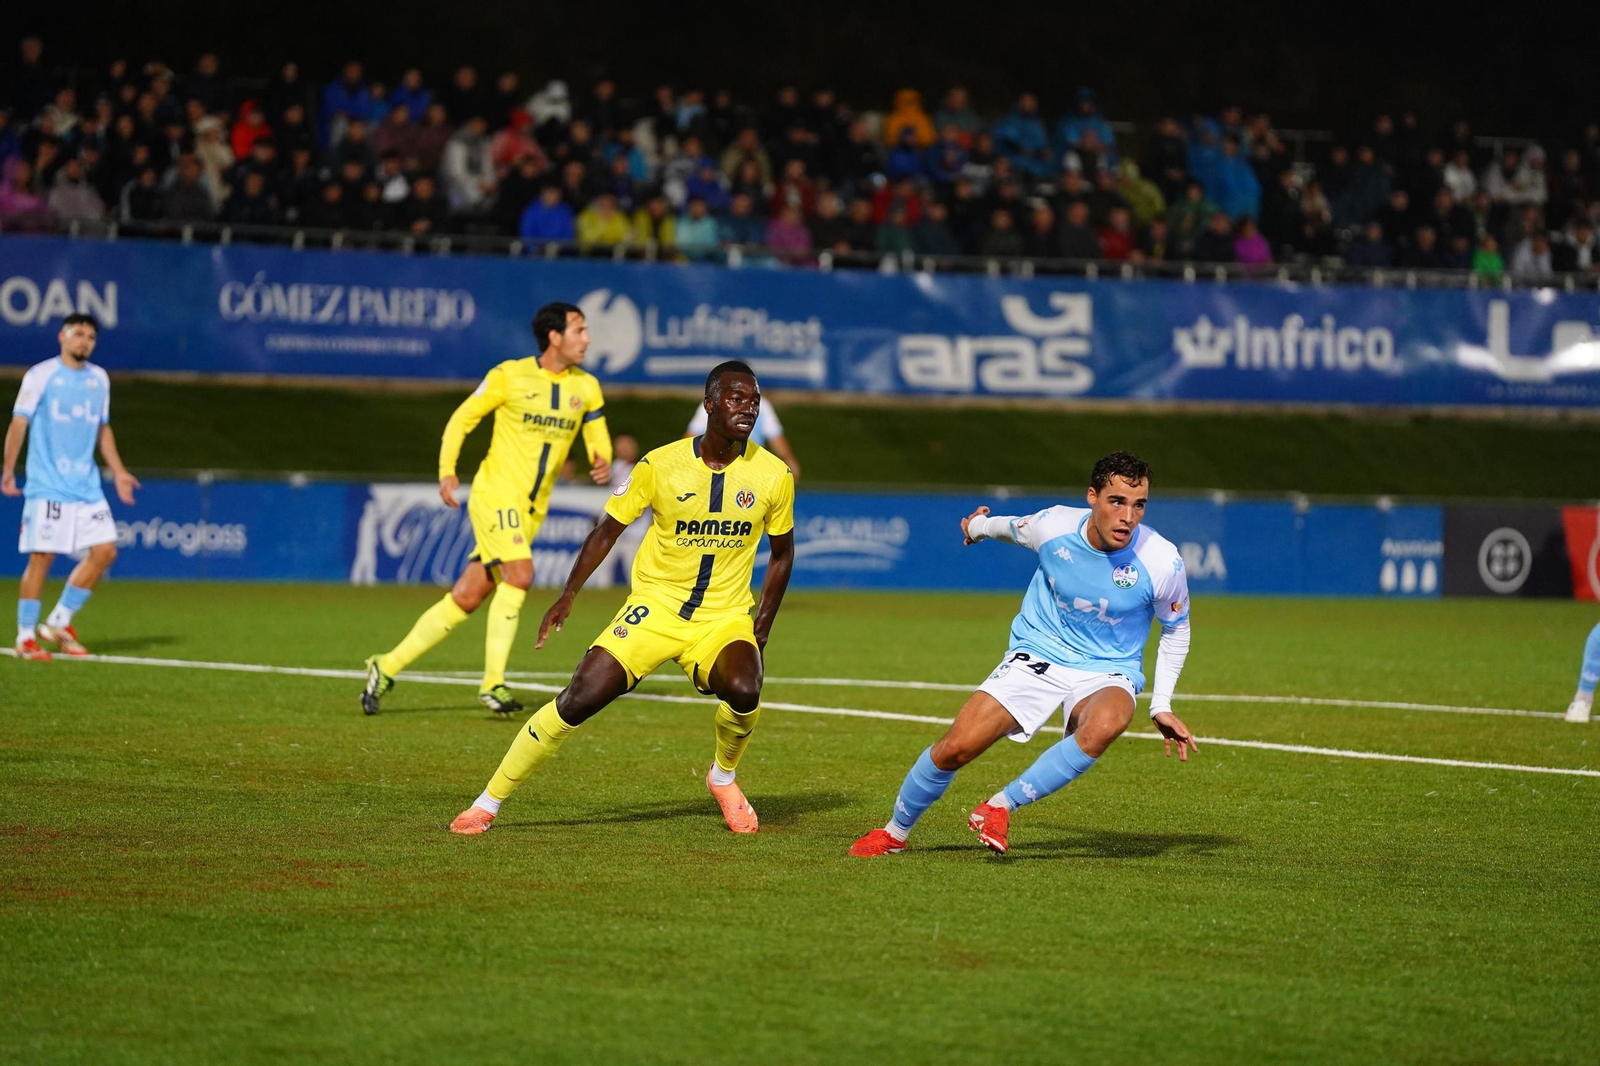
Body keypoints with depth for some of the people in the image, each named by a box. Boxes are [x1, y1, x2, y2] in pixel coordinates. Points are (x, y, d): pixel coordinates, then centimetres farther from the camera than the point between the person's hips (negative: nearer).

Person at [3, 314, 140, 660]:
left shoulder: (99, 379, 13)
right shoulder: (41, 375, -4)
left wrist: (118, 471, 19)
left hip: (87, 486, 6)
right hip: (47, 486, -6)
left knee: (104, 550, -2)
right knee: (42, 556, -7)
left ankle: (58, 622, 10)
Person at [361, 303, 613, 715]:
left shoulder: (586, 387, 7)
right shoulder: (510, 376, -6)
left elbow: (598, 437, 12)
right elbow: (461, 419, 0)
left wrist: (602, 462, -12)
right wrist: (447, 471, -12)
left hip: (531, 509, 5)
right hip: (496, 492, -5)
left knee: (466, 597, 3)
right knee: (520, 573, -24)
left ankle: (387, 668, 12)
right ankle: (493, 682, -17)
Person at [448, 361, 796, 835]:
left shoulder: (774, 475, -5)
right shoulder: (661, 465, -9)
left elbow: (782, 553, 11)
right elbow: (609, 529, 4)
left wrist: (763, 626, 4)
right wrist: (568, 595, 0)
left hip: (724, 618, 1)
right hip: (654, 608, -1)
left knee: (743, 689, -31)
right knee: (580, 698, -14)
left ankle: (723, 777, 2)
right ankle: (488, 803, 0)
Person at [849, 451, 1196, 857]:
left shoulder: (1162, 562, -18)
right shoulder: (1052, 526, -16)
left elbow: (1176, 629, 2)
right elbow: (1013, 527, 12)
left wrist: (1162, 707, -2)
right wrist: (981, 525, 33)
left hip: (1108, 672, -1)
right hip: (1036, 656, 1)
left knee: (1105, 724, -38)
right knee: (957, 747, -13)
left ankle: (999, 808, -22)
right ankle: (895, 832, 15)